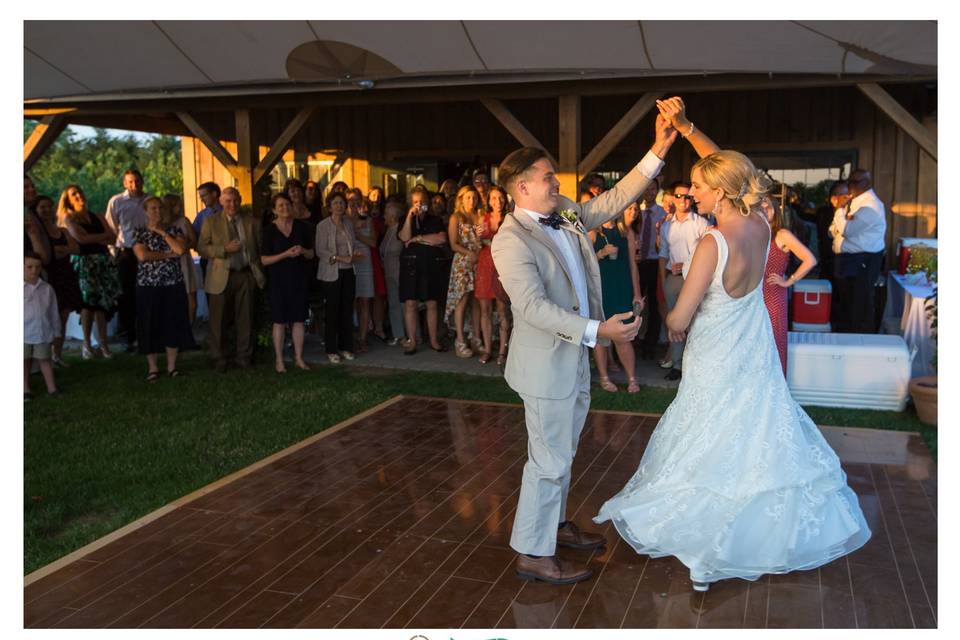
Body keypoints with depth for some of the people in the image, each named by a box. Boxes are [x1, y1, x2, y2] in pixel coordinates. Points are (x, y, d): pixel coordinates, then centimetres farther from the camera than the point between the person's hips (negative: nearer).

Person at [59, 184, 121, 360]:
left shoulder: (97, 217, 19)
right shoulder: (68, 218, 7)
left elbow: (113, 239, 7)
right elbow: (80, 238, -10)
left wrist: (92, 238, -5)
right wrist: (102, 235, -1)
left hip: (103, 260, 4)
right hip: (82, 261, -3)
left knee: (102, 302, -2)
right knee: (89, 300, -14)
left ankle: (102, 344, 1)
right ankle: (86, 343, -5)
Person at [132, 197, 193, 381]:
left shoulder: (175, 230, 7)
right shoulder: (139, 233, 3)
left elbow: (181, 250, -11)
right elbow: (142, 256, -14)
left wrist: (162, 232, -7)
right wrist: (168, 254, -11)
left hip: (174, 285, 1)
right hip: (148, 286, -1)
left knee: (173, 324, 3)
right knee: (150, 326, 2)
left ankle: (171, 365, 15)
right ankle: (152, 368, 13)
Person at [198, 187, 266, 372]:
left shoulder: (251, 221, 9)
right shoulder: (211, 222, 3)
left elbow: (259, 248, 10)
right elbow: (201, 248, -3)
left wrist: (259, 273, -1)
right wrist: (225, 249, -16)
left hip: (246, 275, 2)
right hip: (222, 277, -2)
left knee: (245, 319, 7)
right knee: (219, 320, 4)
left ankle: (244, 357, 19)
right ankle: (219, 359, 16)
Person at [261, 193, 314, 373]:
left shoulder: (302, 226, 4)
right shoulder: (269, 230, -4)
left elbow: (311, 254, 11)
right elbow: (264, 260, -7)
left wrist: (302, 251, -12)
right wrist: (286, 254, -19)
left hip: (298, 278, 3)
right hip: (278, 280, -3)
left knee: (299, 319, 6)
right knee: (279, 321, 2)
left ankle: (298, 358, 16)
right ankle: (279, 360, 11)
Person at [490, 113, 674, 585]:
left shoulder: (567, 214, 6)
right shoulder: (511, 240, -20)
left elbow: (613, 200, 14)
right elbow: (534, 307, -27)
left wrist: (657, 152, 6)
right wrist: (597, 330, -32)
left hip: (575, 355, 9)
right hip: (546, 363, -9)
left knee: (562, 451, 22)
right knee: (549, 458, 0)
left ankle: (554, 523, 40)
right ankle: (533, 553, 14)